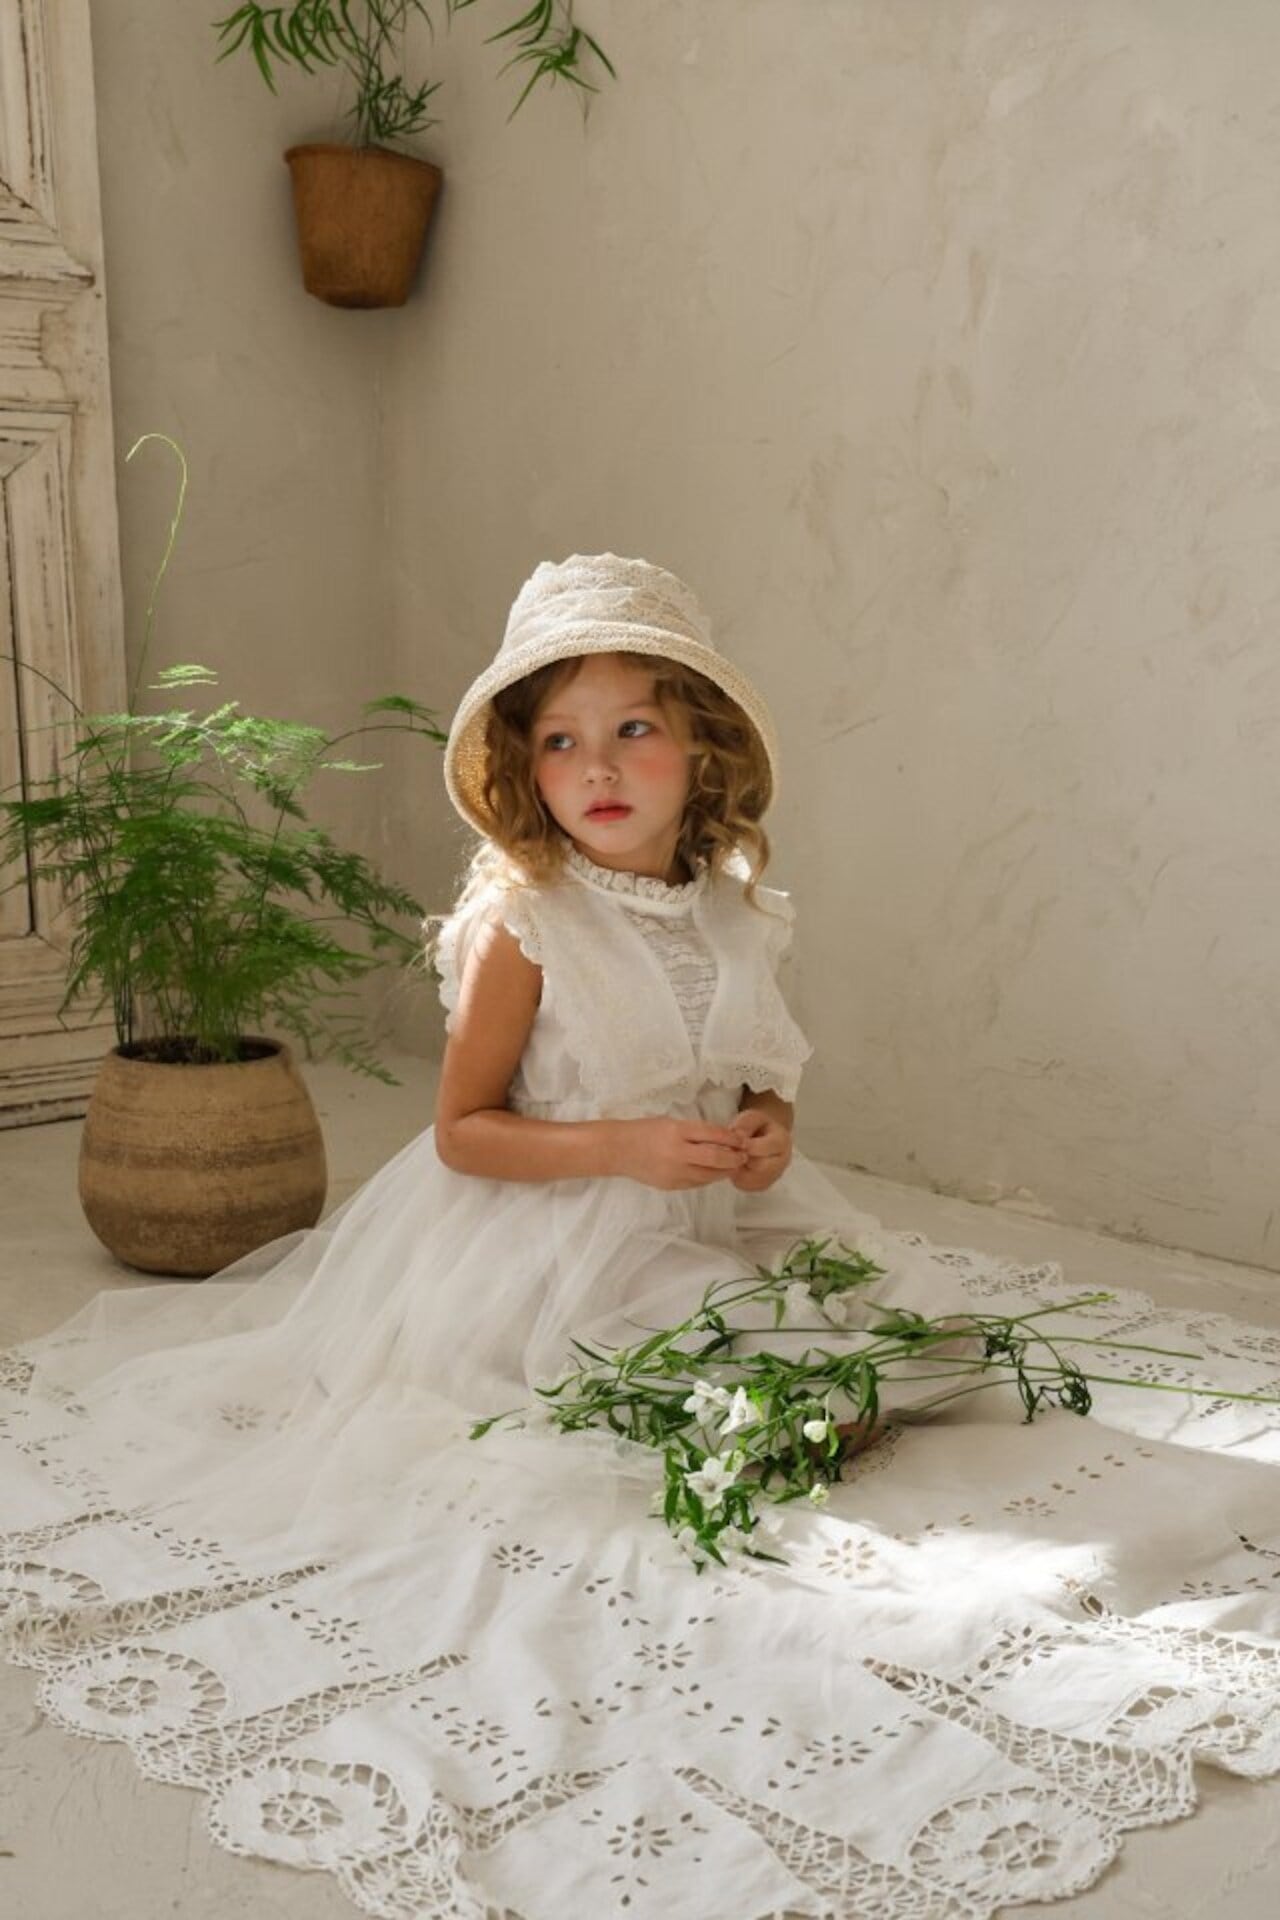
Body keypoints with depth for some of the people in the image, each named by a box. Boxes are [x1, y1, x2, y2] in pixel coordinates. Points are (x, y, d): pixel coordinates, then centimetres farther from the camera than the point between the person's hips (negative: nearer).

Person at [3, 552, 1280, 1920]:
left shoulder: (730, 912, 0)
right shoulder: (521, 924, -17)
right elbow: (463, 1132, -14)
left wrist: (766, 1125, -8)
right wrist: (625, 1146, -24)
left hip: (716, 1232, 6)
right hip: (545, 1253, -6)